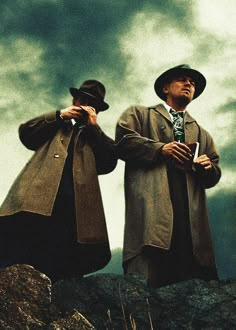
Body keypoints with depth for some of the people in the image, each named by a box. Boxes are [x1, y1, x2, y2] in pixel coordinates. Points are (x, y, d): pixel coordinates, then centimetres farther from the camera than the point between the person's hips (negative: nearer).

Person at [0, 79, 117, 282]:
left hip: (75, 205, 1)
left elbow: (110, 163, 11)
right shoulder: (55, 126, 32)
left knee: (62, 269, -11)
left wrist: (94, 126, 9)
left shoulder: (96, 137, 30)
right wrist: (59, 115, 10)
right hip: (39, 199, 0)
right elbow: (25, 133, 15)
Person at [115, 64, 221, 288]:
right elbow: (122, 140, 2)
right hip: (151, 208, -4)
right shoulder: (139, 114, 22)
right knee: (146, 282, -18)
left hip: (191, 216, 4)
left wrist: (208, 167, 2)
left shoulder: (201, 133, 34)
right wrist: (160, 149, -5)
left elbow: (213, 176, 25)